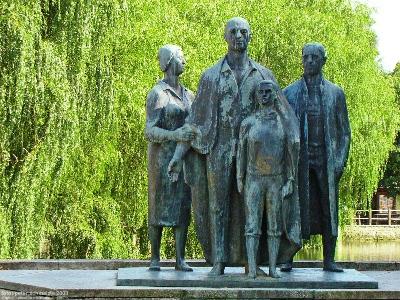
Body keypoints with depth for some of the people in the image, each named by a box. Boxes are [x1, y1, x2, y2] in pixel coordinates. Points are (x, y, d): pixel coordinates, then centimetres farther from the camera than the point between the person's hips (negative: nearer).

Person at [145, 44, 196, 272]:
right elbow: (150, 131, -14)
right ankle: (155, 258, 8)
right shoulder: (157, 94, -7)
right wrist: (174, 135, -29)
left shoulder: (187, 94, 13)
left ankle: (180, 259, 6)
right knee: (159, 206, 0)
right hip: (162, 156, -6)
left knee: (183, 206, 3)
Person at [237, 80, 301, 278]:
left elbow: (291, 152, 5)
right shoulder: (248, 123, 3)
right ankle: (252, 268, -4)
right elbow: (241, 152, 7)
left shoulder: (283, 122, 4)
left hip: (277, 180, 1)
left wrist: (290, 180, 0)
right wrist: (240, 179, 3)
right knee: (252, 225, -4)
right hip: (254, 179, -1)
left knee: (274, 226, 4)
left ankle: (273, 267, 7)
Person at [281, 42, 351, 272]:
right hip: (299, 160, -1)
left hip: (326, 160, 1)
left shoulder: (335, 93, 8)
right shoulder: (290, 93, 7)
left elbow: (344, 131, 9)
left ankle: (329, 260, 10)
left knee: (329, 209, 3)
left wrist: (340, 162, -1)